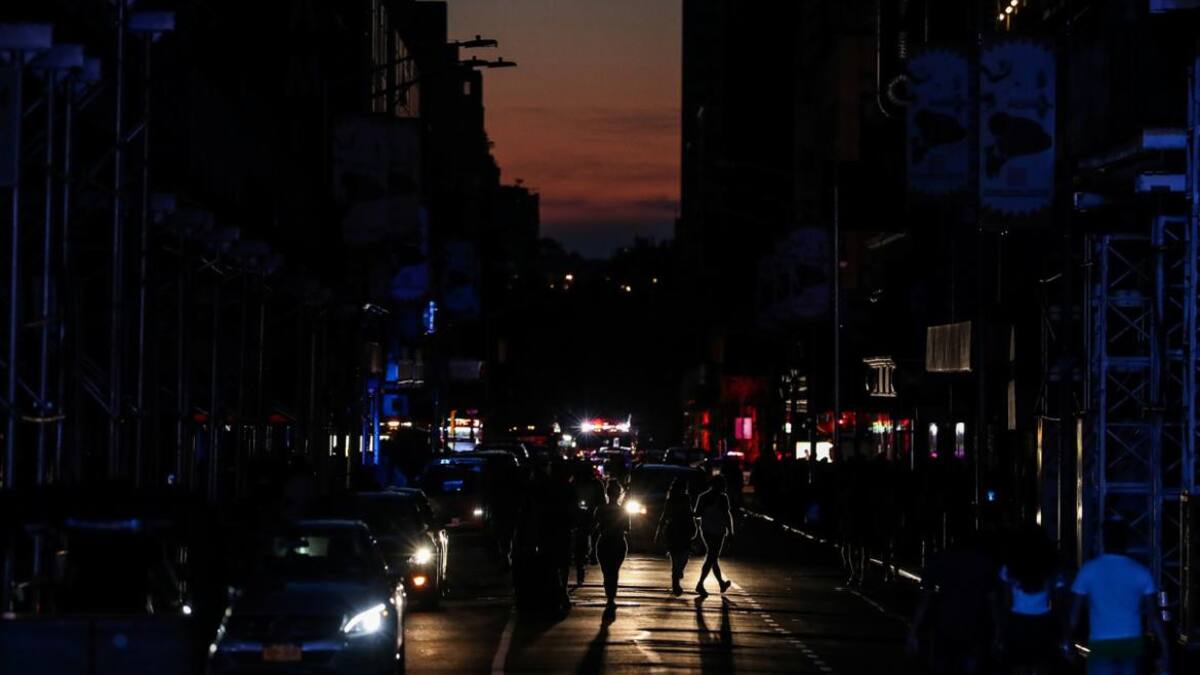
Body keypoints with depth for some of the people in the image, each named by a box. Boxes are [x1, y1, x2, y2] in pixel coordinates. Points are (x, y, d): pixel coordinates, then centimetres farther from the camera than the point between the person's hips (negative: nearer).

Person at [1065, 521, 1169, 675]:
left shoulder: (1089, 570, -2)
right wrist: (1164, 652, 1)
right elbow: (1153, 615, -2)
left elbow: (1075, 612, -1)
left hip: (1101, 645, -2)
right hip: (1132, 644, 2)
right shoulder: (1140, 572, 1)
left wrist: (1067, 642, 11)